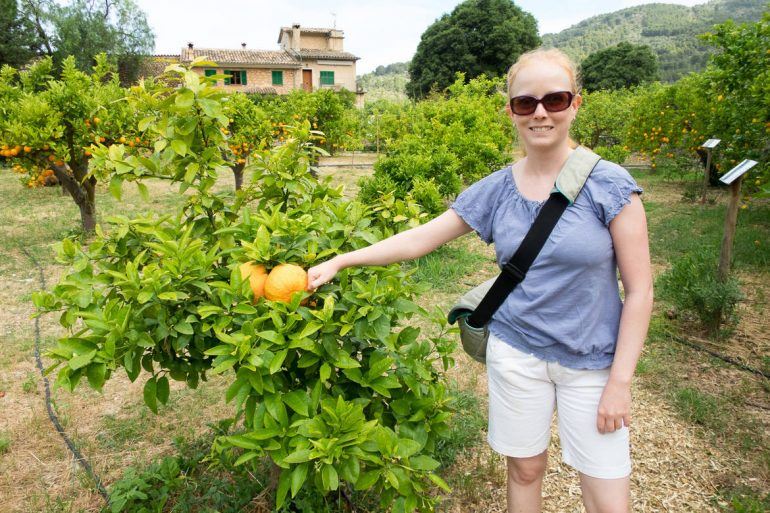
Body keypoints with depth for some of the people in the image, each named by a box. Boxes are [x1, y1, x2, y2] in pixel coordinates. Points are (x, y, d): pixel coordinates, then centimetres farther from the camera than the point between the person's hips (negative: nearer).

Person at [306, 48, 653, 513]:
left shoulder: (608, 185, -11)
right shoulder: (497, 190, -3)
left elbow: (639, 290, -8)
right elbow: (421, 238, 1)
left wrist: (620, 381, -11)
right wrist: (339, 261, -2)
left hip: (591, 363, -1)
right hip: (516, 355, 2)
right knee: (525, 470, 17)